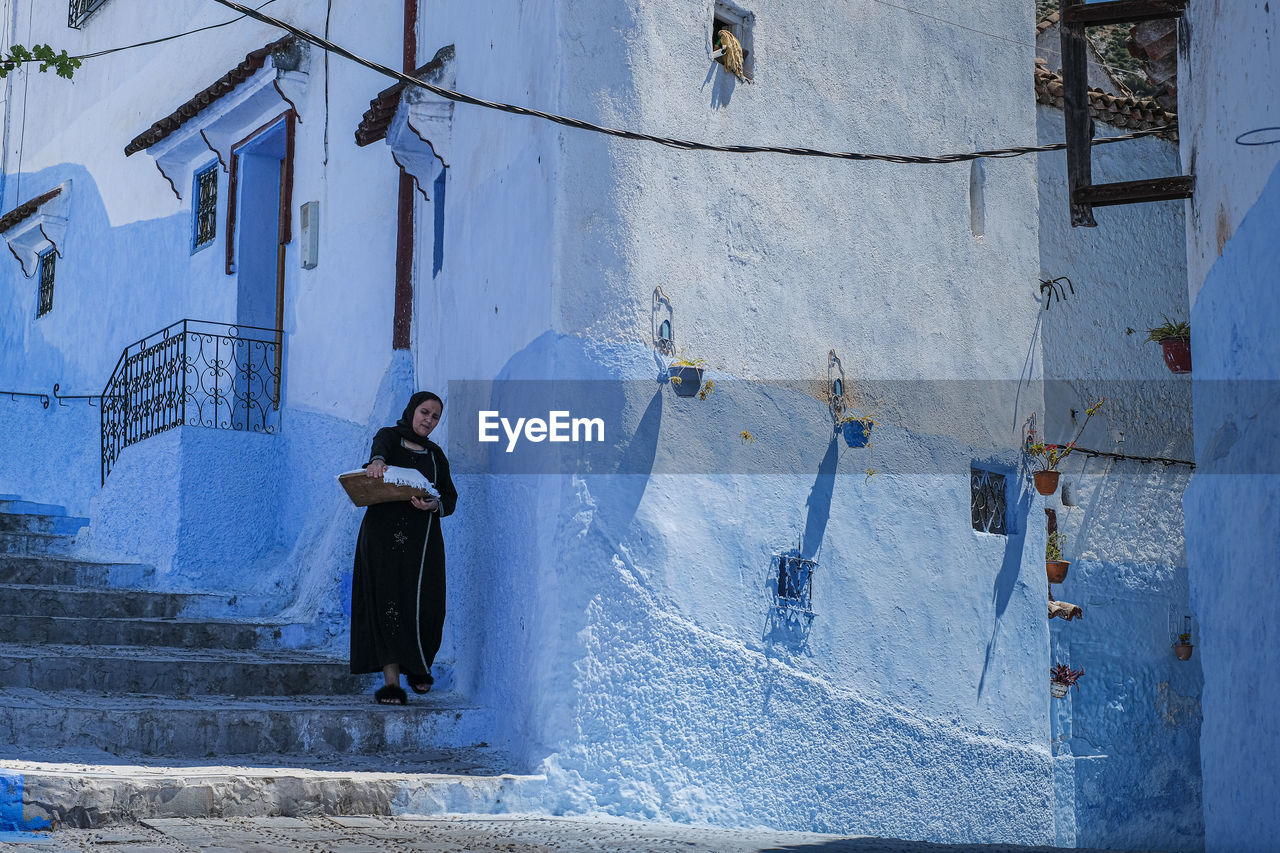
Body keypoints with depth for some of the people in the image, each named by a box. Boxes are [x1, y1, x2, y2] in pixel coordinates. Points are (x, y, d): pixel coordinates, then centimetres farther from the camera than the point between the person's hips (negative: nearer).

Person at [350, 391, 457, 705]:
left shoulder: (436, 454, 19)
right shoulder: (390, 436, 8)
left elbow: (451, 498, 10)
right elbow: (380, 448, -17)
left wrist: (433, 506, -13)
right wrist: (377, 462, -42)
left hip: (422, 538, 3)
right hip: (383, 534, -3)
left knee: (424, 604, -3)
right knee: (386, 602, -13)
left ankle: (419, 667, 22)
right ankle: (392, 680, -16)